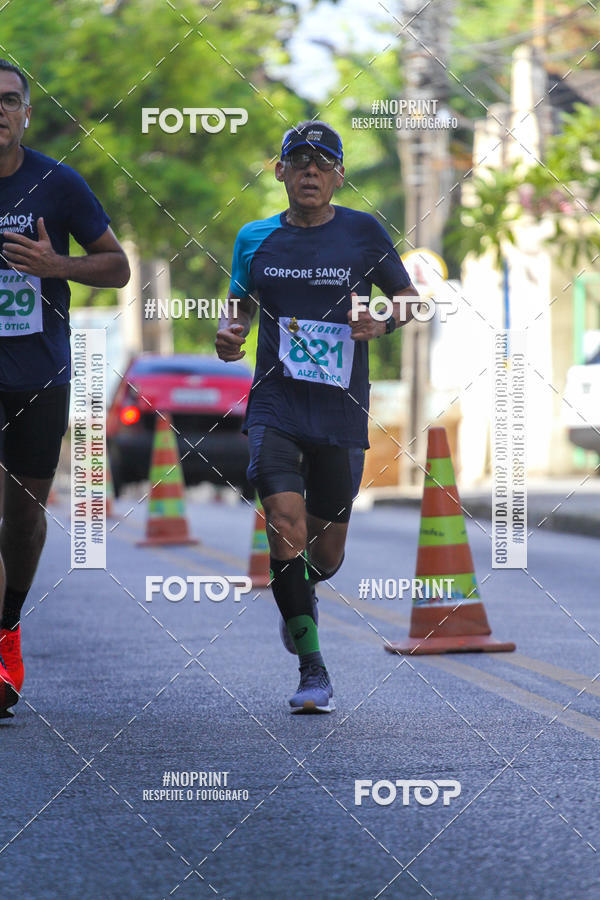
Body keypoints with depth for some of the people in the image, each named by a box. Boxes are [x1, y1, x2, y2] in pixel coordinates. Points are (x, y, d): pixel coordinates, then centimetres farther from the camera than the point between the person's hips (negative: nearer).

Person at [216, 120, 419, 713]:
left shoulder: (363, 232, 1)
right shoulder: (255, 239, 7)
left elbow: (409, 301, 9)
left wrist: (384, 324, -12)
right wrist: (229, 332, -4)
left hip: (341, 413, 0)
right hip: (275, 404, 0)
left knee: (326, 553, 8)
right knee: (286, 526, -19)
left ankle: (300, 595, 46)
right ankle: (312, 669, -10)